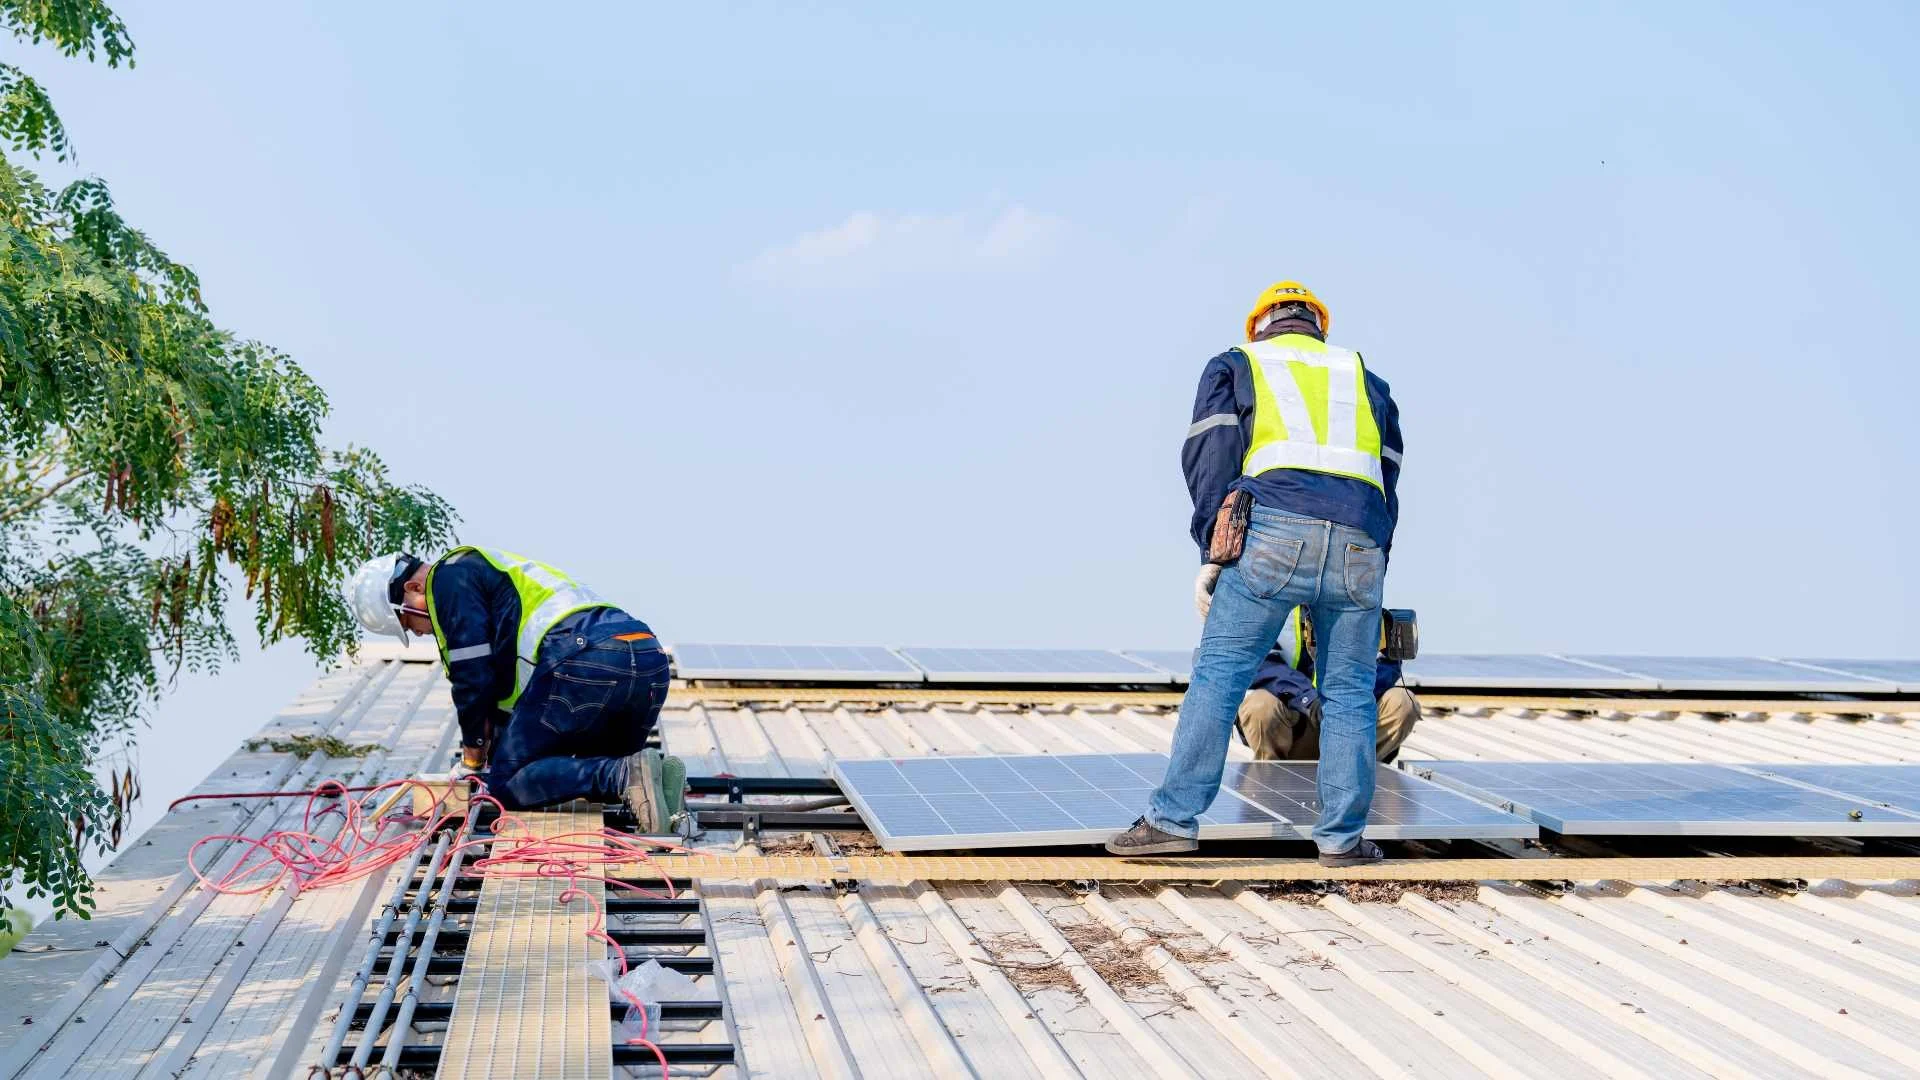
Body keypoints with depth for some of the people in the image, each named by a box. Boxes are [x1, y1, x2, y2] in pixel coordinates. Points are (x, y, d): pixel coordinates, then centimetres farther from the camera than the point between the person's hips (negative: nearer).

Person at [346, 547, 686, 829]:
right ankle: (657, 770, -5)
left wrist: (472, 759, 15)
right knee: (599, 766, 28)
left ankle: (626, 775, -21)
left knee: (506, 784, -1)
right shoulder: (480, 571, 37)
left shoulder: (450, 578, 8)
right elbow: (503, 672, 40)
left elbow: (473, 676, 4)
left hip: (584, 661, -9)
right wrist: (493, 748, 35)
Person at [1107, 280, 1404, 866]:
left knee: (1218, 674, -2)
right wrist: (1374, 578, 26)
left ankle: (1174, 818, -5)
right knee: (1350, 692, 10)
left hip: (1275, 533, -3)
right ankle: (1342, 836, 11)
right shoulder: (1364, 378, 30)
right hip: (1360, 542, 3)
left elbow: (1210, 460, 6)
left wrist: (1212, 554, 2)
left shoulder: (1235, 365, 21)